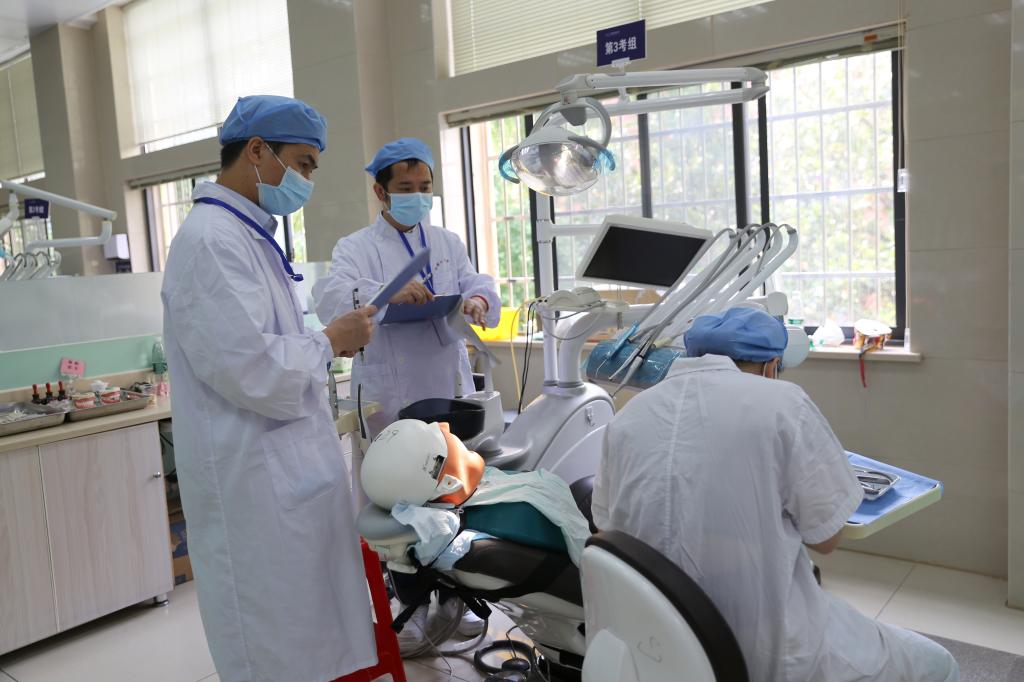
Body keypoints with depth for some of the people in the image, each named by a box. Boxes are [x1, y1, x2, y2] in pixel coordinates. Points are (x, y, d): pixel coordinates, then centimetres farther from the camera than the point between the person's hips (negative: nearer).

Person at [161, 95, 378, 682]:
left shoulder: (251, 235, 15)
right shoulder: (211, 240, -18)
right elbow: (247, 369, -26)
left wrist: (329, 342, 9)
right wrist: (329, 341, -12)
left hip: (292, 470, 10)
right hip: (256, 483, -10)